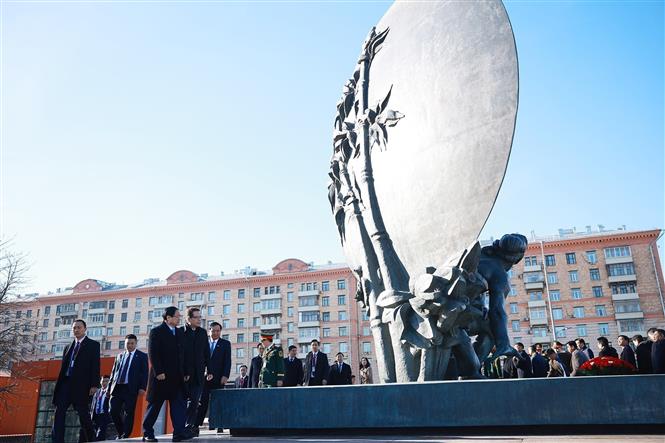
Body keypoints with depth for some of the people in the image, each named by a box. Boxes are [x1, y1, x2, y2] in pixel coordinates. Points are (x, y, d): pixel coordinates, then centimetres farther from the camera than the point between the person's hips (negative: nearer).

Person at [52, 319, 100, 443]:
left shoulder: (93, 345, 4)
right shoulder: (68, 347, 21)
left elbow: (95, 366, -5)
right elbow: (63, 367, 18)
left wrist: (94, 385, -14)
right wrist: (58, 386, 11)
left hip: (81, 385, -5)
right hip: (66, 383, 5)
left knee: (83, 414, -1)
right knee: (59, 412, -4)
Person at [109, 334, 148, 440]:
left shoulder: (142, 356, 5)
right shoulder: (119, 356, 19)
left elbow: (145, 373, -1)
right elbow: (113, 372, 19)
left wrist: (143, 387, -12)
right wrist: (109, 387, 12)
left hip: (131, 389, -4)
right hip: (117, 388, 4)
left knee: (128, 413, -4)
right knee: (114, 412, 1)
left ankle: (125, 436, 3)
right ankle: (120, 434, 19)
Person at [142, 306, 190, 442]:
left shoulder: (180, 332, 14)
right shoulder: (156, 332, -4)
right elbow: (153, 354, -11)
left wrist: (184, 372, 8)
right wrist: (158, 372, -17)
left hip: (177, 376, 5)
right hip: (161, 375, -5)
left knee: (178, 403, -4)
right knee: (154, 405, 5)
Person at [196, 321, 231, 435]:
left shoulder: (225, 344, 7)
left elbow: (227, 361, 0)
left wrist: (225, 376, -10)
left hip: (218, 378, -1)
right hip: (205, 377, 1)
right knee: (202, 402, -6)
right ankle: (196, 425, -8)